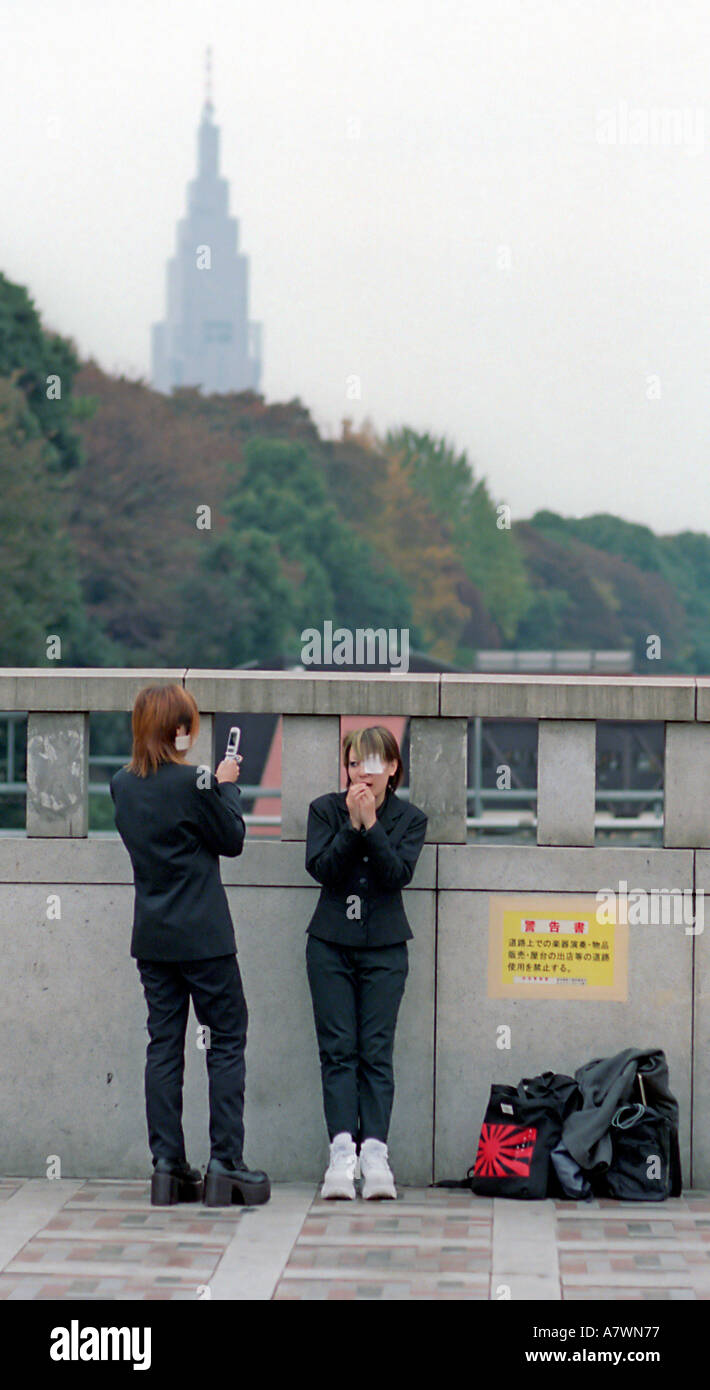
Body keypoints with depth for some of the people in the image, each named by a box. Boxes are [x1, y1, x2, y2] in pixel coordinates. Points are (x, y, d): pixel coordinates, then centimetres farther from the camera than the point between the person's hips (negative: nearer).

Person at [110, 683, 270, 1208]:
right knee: (227, 1041, 2)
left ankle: (168, 1166, 5)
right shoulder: (191, 783, -16)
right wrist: (227, 786, 8)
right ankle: (225, 1165, -2)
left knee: (164, 1045, 7)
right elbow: (233, 839, -4)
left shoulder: (123, 786, 4)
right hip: (203, 937, -6)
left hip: (153, 939, 6)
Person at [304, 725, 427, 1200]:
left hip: (384, 948, 0)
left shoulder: (410, 818, 5)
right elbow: (321, 868, -7)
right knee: (338, 1050, -6)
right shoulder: (325, 810, 5)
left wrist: (371, 823, -16)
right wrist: (351, 825, -16)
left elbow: (399, 873, -10)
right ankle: (343, 1152, -12)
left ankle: (374, 1152, -11)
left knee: (377, 1052, -6)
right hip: (331, 944, 0)